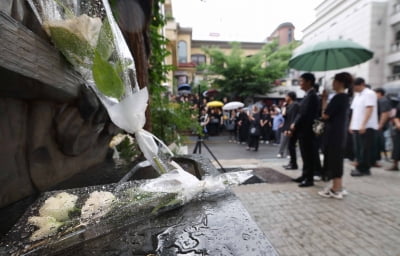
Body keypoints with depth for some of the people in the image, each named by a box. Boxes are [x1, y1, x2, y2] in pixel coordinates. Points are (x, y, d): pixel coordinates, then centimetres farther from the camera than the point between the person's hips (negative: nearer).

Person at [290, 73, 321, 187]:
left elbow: (305, 114, -21)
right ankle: (305, 175, 26)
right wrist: (295, 124, 6)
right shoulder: (308, 95, 15)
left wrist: (295, 125, -11)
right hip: (304, 130, 10)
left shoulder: (311, 96, -16)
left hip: (307, 130, -10)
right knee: (306, 155, 16)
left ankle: (309, 179, 10)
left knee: (309, 155, 0)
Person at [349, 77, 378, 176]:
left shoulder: (369, 94, -7)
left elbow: (369, 110, -15)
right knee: (358, 149, 10)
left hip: (367, 127, -8)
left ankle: (363, 169, 3)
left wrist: (363, 125, -20)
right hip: (356, 127, 8)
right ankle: (360, 167, 17)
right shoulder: (357, 95, 18)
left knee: (365, 149, -3)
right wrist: (351, 125, 13)